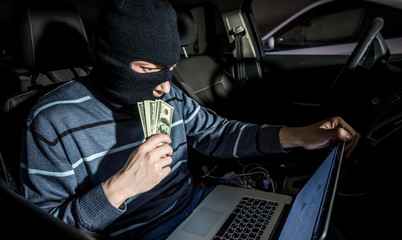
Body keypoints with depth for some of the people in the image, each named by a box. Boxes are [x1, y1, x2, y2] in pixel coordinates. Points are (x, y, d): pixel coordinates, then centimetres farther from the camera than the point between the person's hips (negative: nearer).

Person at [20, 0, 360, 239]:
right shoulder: (52, 122, -17)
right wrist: (118, 188, -31)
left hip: (198, 203, 5)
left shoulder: (169, 95, -3)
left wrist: (297, 136, -6)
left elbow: (217, 133, 5)